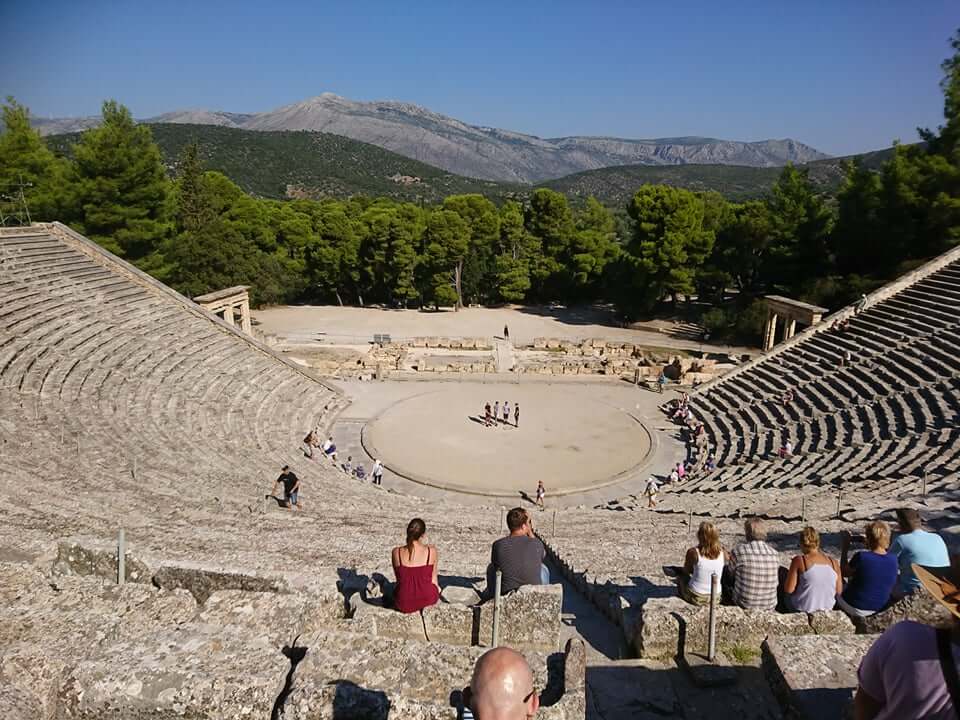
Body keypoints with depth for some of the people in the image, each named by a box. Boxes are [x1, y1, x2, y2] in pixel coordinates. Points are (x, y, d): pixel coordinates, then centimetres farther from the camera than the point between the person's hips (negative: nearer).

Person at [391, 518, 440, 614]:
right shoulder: (431, 551, -13)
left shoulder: (396, 552, -12)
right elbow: (433, 578, -1)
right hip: (428, 599, 0)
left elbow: (398, 578, 2)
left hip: (404, 605, 0)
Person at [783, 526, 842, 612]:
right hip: (827, 608, 5)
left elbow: (788, 589, -15)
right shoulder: (833, 562, -5)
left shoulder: (799, 561, -16)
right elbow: (839, 591, 1)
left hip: (802, 608, -5)